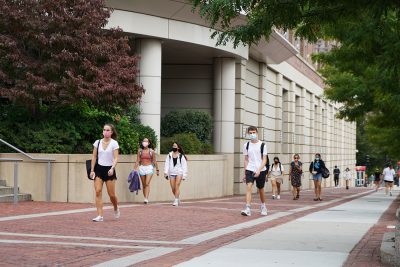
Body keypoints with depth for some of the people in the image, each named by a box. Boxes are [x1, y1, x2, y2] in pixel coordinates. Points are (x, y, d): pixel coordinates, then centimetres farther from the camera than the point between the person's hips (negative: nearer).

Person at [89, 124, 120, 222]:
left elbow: (116, 158, -9)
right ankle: (100, 216, -10)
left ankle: (116, 209, 32)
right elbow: (94, 157, 10)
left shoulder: (114, 143, -4)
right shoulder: (97, 142, 5)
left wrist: (112, 168, -24)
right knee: (98, 192, -10)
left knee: (111, 194, 1)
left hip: (109, 170, -2)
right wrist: (92, 170, 4)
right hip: (99, 169, 2)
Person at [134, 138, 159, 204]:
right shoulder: (140, 151, 5)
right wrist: (134, 169, -5)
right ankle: (145, 198, 14)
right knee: (144, 185, 7)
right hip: (142, 168, 3)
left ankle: (146, 198, -23)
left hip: (149, 168, -3)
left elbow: (154, 161, 7)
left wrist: (157, 170, 9)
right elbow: (137, 161, 4)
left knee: (147, 184, -16)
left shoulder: (151, 151, 1)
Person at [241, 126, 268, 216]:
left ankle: (263, 207, 36)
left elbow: (264, 160, -5)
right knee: (249, 187, -19)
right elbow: (246, 160, 12)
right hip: (249, 170, 1)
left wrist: (259, 170, -19)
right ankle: (247, 209, -26)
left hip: (261, 170, -1)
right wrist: (245, 173, 10)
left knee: (261, 190, 12)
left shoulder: (262, 145, -3)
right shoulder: (246, 145, 5)